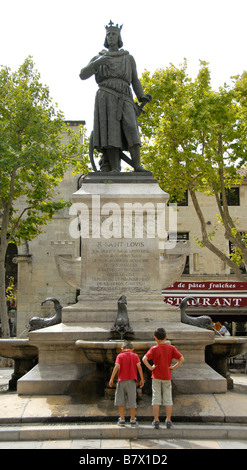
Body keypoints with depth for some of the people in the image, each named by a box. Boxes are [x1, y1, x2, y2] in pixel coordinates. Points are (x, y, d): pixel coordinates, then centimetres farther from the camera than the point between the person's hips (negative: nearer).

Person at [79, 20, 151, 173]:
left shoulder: (129, 58, 22)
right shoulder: (98, 58, 21)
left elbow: (135, 81, 19)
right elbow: (83, 75, 8)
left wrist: (142, 97, 0)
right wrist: (97, 63, -10)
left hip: (124, 99, 1)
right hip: (105, 98, -1)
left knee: (130, 128, -20)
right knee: (110, 130, -18)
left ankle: (137, 166, -26)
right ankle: (114, 169, -23)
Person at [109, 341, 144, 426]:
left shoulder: (120, 356, 4)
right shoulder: (135, 356, 7)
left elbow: (117, 366, -10)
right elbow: (139, 366, -4)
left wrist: (112, 379, -8)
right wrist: (142, 379, -1)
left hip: (121, 380, -1)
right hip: (131, 381, 1)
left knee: (120, 400, 7)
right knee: (132, 400, 8)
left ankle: (122, 419, 4)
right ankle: (132, 419, 12)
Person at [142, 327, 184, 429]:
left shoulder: (154, 349, -9)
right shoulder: (171, 348, -3)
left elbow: (144, 359, -21)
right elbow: (181, 359, -6)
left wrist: (150, 367, -10)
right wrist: (174, 367, -2)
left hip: (156, 376, -2)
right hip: (167, 376, 2)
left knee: (156, 398, 5)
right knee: (168, 399, 8)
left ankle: (156, 421, 6)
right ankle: (168, 421, 9)